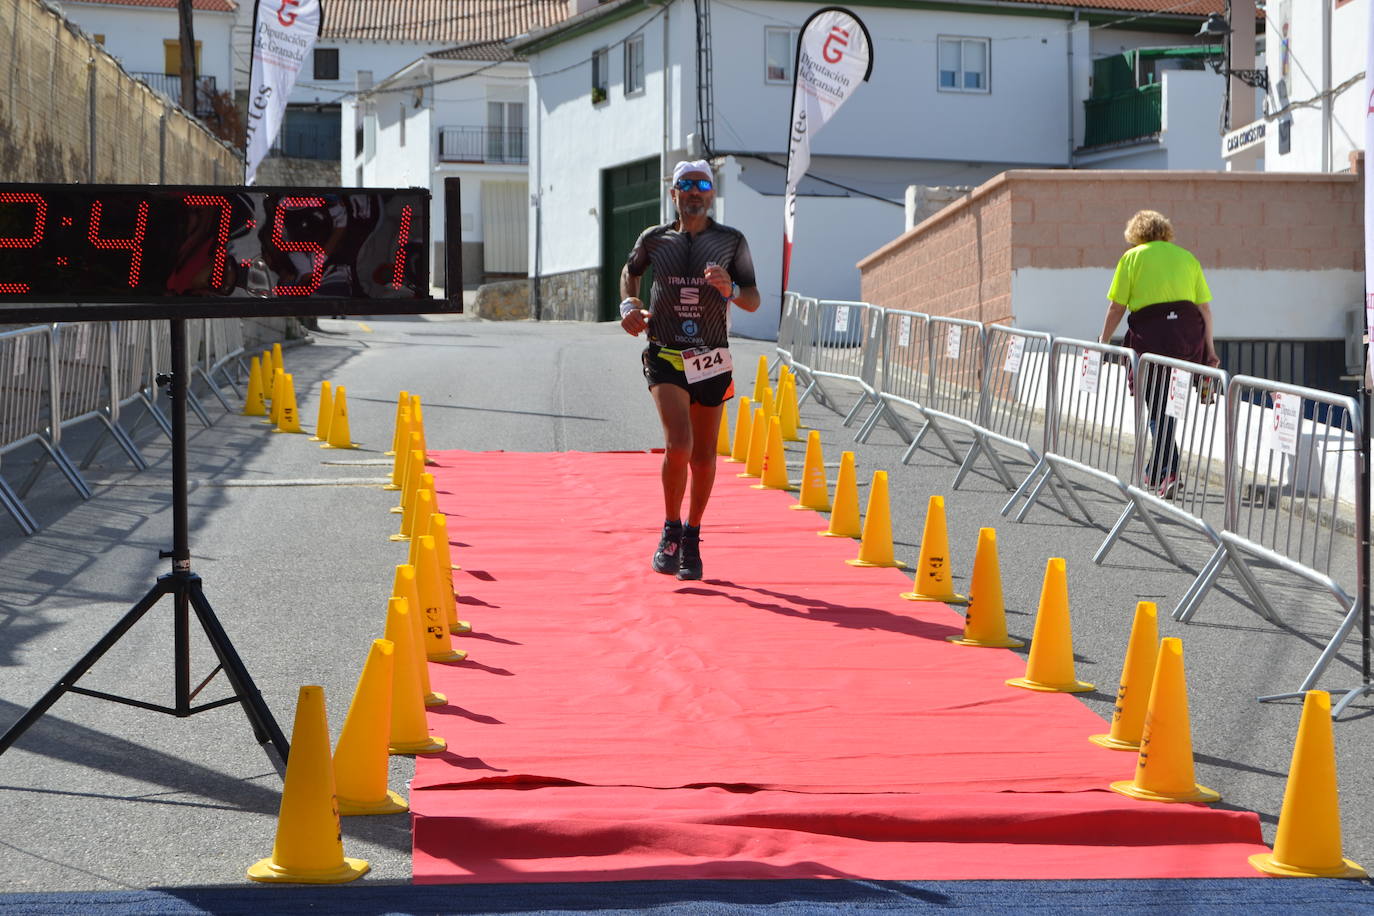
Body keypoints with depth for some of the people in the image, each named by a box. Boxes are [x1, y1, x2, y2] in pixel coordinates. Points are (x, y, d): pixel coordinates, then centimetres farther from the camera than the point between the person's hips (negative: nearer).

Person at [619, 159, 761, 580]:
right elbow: (630, 271, 25)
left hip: (712, 361, 1)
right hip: (665, 357, -1)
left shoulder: (732, 241, 2)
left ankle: (691, 539, 24)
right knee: (678, 444, -20)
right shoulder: (654, 239, 4)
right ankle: (670, 531, -1)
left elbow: (754, 301, 4)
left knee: (703, 455, 6)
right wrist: (629, 304, 6)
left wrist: (730, 289, -17)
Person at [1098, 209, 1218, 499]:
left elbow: (1116, 307, 2)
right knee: (1168, 402, 17)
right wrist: (1209, 349, 14)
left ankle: (1169, 470, -15)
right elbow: (1205, 306, 11)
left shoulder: (1132, 257, 7)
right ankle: (1154, 472, 24)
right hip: (1189, 334, 4)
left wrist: (1103, 341, 11)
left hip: (1150, 334, -4)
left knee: (1157, 407, 0)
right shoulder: (1187, 257, 16)